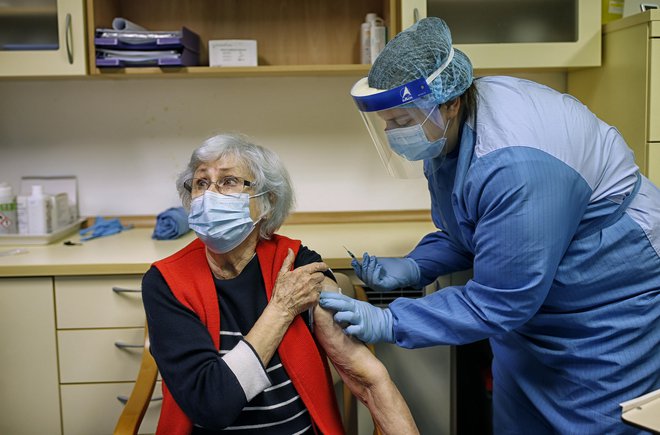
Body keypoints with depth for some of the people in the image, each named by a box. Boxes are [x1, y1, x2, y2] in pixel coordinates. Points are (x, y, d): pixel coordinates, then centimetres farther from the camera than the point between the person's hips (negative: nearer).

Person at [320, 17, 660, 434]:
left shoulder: (516, 165, -36)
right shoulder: (448, 129, -7)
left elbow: (498, 302, -30)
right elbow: (462, 234, 7)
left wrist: (387, 324, -30)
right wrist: (413, 267, -11)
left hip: (614, 304, -8)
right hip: (534, 299, 9)